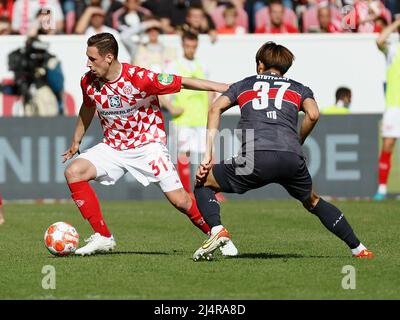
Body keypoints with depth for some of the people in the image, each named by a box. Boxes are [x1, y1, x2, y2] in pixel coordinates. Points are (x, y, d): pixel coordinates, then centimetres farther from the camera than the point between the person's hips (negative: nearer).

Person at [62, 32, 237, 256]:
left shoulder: (139, 78, -24)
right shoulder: (88, 82, -7)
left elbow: (184, 82, -17)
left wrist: (228, 88, -17)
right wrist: (76, 142, 27)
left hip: (148, 144, -5)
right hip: (113, 146, 5)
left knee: (180, 201, -11)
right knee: (73, 172, -17)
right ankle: (103, 237, -10)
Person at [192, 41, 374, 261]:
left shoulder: (243, 85, 27)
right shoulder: (298, 89, 27)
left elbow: (215, 109, 11)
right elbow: (313, 115, 5)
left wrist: (208, 155, 7)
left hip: (255, 159, -2)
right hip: (292, 159, 2)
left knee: (203, 184, 17)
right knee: (313, 202, 29)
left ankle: (217, 230, -9)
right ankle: (358, 249, 26)